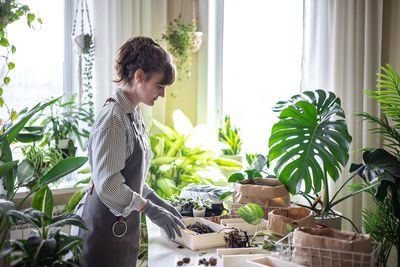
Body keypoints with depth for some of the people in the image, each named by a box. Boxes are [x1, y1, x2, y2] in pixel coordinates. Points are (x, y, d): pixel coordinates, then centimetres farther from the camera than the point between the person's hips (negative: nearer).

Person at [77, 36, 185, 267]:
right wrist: (150, 209, -19)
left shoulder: (134, 114, 10)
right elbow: (108, 185, -24)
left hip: (126, 225, 9)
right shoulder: (113, 119, -20)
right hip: (108, 228, -9)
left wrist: (158, 201, 9)